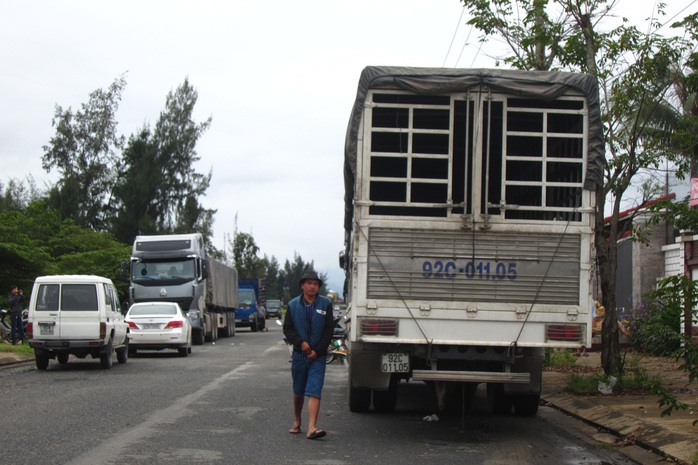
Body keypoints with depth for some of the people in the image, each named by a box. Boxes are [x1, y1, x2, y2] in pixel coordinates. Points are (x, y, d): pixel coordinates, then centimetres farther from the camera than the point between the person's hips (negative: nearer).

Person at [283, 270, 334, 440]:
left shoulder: (325, 304, 2)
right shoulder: (293, 305, 5)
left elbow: (329, 330, 0)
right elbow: (287, 329, 4)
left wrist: (317, 351, -8)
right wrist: (301, 343, -11)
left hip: (317, 356, -2)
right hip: (299, 354, 2)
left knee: (314, 392, -12)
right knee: (298, 392, 12)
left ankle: (312, 428, -21)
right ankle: (297, 422, 31)